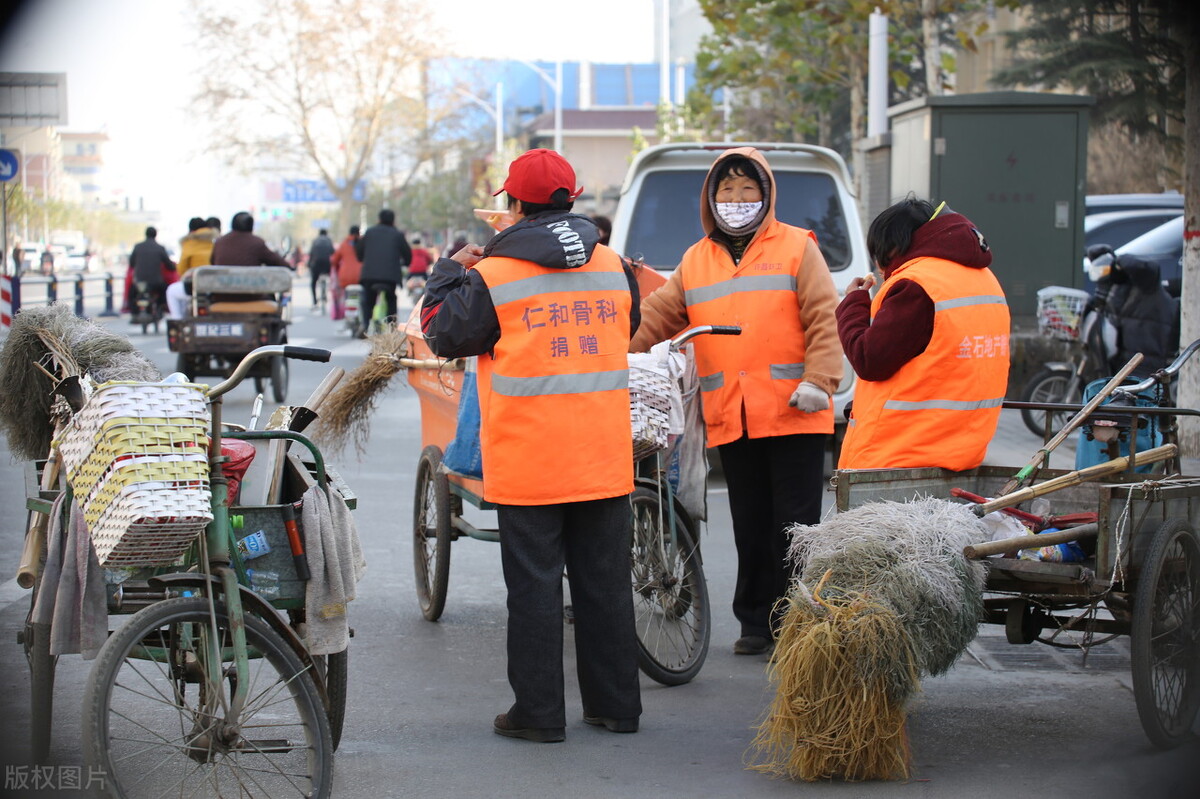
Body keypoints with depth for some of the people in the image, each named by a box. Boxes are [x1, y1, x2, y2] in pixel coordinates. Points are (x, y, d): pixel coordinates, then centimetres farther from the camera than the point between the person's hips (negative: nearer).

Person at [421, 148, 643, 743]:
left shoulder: (492, 278, -10)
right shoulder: (613, 268, 6)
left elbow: (442, 334, 2)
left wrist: (449, 273, 17)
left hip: (528, 464, -4)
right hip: (604, 460, 4)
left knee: (533, 586, 2)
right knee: (605, 582, 11)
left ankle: (538, 712, 5)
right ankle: (616, 704, 18)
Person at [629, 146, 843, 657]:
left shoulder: (796, 248, 3)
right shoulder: (695, 262, 16)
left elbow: (824, 321, -3)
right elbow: (655, 316, 14)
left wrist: (818, 381, -14)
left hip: (793, 412, -4)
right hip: (730, 418, 4)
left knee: (795, 522, -2)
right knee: (750, 525, 9)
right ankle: (756, 621, 17)